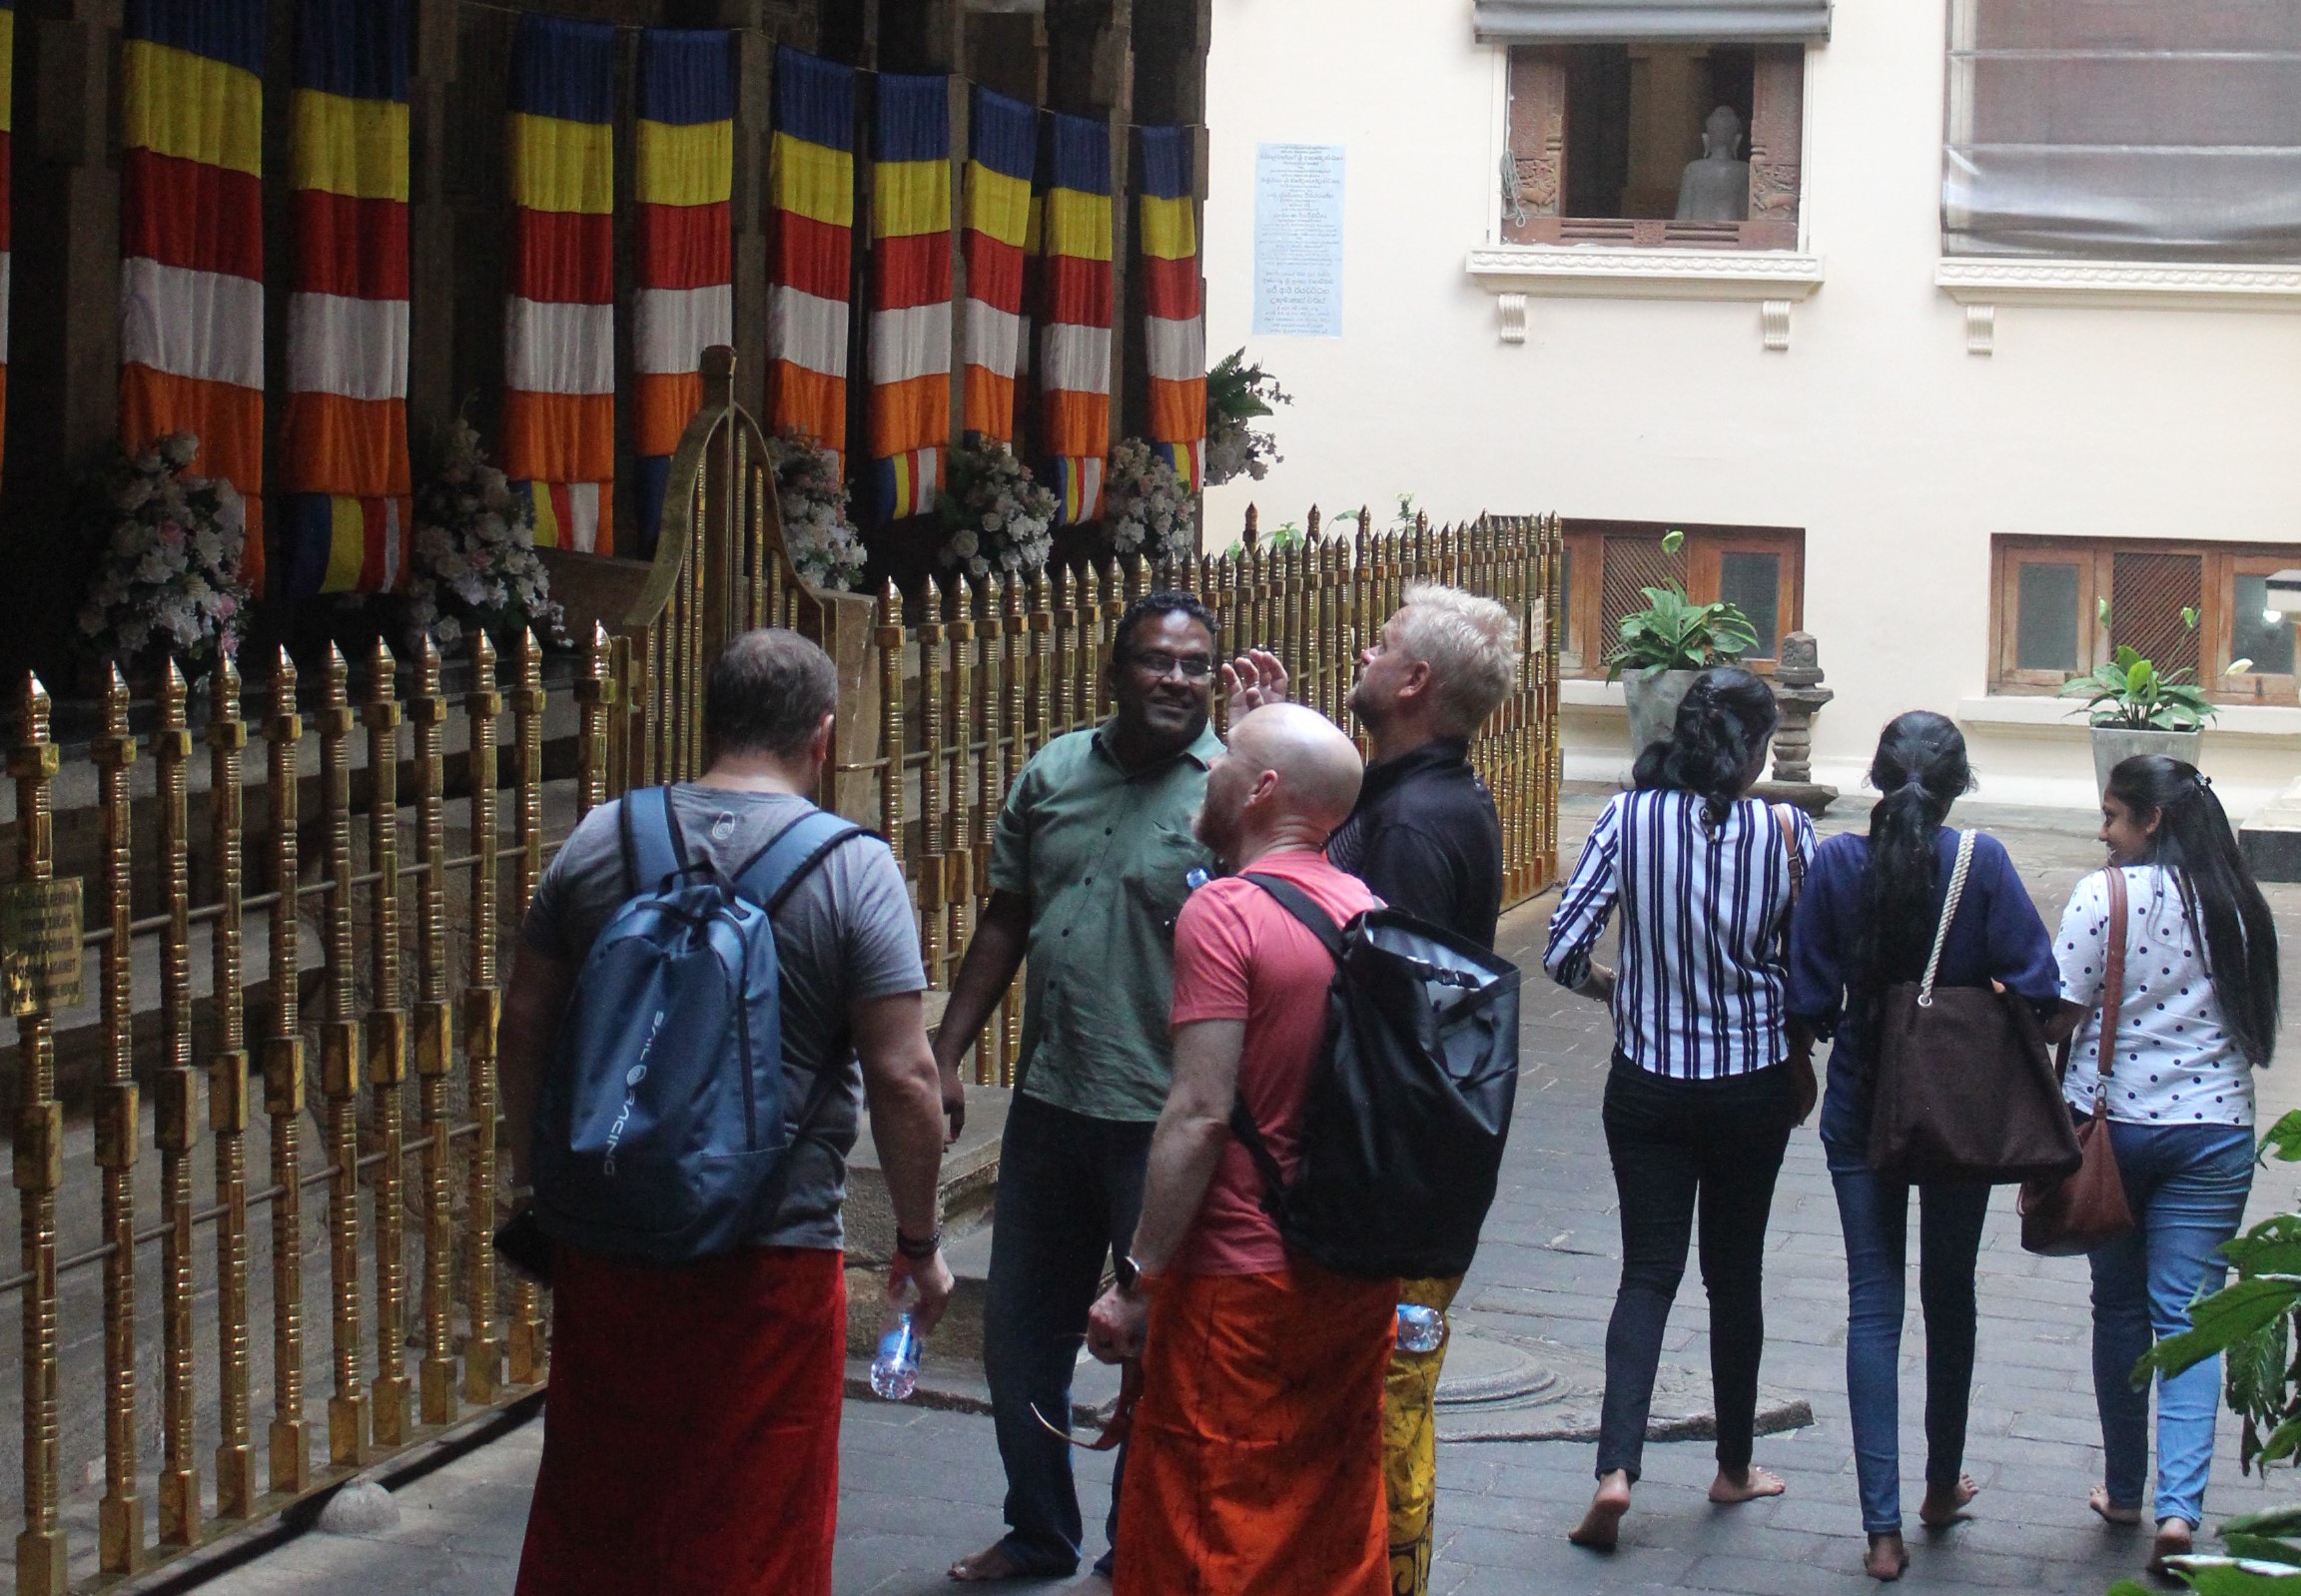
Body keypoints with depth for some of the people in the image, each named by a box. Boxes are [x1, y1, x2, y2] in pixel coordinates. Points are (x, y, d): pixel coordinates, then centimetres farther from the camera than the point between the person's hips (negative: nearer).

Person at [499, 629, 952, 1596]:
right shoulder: (853, 869, -9)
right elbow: (901, 1077, -12)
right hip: (773, 1260, -4)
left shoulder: (601, 840, 2)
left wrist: (534, 1187, 18)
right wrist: (920, 1243, 0)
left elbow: (523, 1025, 6)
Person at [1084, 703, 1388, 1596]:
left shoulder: (1224, 912, -14)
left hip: (1241, 1285, -7)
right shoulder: (1371, 912, 7)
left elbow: (1201, 1114, -18)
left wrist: (1139, 1282, -15)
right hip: (1359, 1283, 7)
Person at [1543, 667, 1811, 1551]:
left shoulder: (1627, 817, -9)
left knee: (1647, 1272, 6)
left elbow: (1563, 952, -11)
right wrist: (1800, 1064, 12)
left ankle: (1616, 1468, -11)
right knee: (1735, 1273, 15)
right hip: (1752, 1084, 0)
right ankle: (1734, 1467, 28)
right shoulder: (1784, 831, -10)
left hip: (1647, 1081, 0)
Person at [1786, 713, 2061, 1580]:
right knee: (1950, 1297, 18)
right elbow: (2036, 989, -16)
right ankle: (1943, 1486, 34)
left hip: (1861, 1109, 0)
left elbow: (1810, 1004, -5)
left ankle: (1883, 1527, -1)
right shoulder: (1981, 862, -14)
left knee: (1873, 1305, 4)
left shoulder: (1836, 863, -9)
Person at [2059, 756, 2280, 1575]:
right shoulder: (2238, 904, 3)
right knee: (2188, 1317, 1)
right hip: (2214, 1130, 2)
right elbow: (2258, 1029, 11)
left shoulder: (2104, 895, -11)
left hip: (2113, 1123, -2)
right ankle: (2179, 1502, -15)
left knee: (2120, 1307, 14)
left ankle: (2124, 1490, 25)